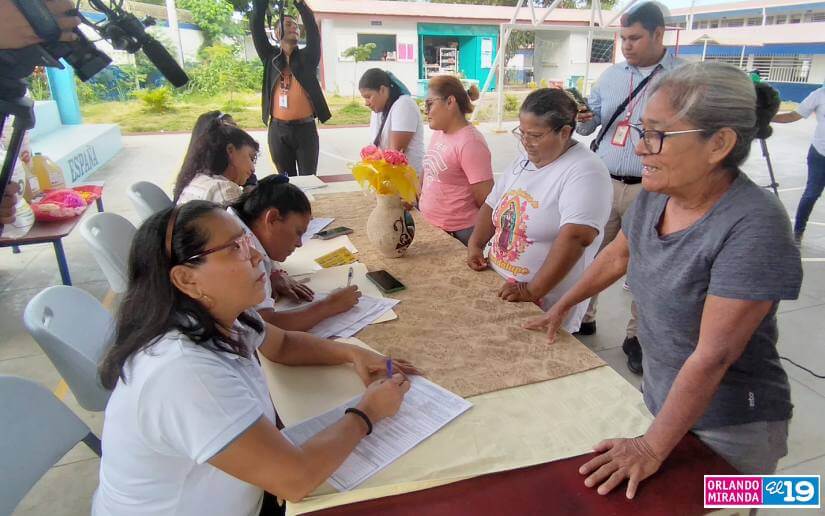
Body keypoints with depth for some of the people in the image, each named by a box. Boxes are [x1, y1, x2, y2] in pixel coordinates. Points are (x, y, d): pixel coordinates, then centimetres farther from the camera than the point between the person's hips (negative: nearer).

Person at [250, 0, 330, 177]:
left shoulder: (307, 56, 6)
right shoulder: (270, 56, 9)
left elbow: (313, 31, -7)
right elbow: (256, 27, 0)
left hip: (305, 128, -1)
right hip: (278, 129, 1)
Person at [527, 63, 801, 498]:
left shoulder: (753, 227, -29)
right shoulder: (655, 194, -8)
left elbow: (712, 356, -28)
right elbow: (618, 254, 11)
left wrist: (652, 448, -24)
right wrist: (561, 306, 14)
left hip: (729, 426, -6)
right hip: (660, 398, 6)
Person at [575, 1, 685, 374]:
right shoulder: (611, 75, 11)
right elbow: (588, 126, 16)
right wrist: (582, 118, -6)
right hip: (603, 184, 4)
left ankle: (637, 336, 23)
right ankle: (583, 318, 29)